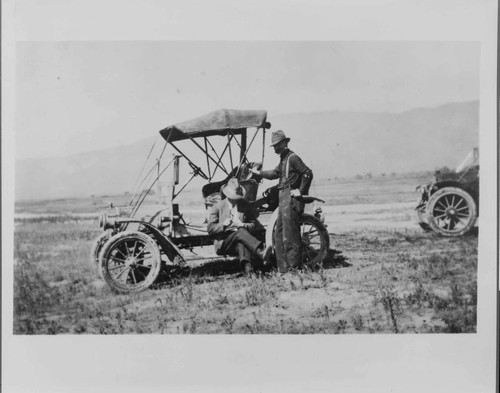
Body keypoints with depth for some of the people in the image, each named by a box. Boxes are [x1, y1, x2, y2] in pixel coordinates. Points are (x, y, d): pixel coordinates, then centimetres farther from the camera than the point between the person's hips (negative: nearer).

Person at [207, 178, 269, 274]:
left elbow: (255, 225, 12)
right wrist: (224, 225, -13)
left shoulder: (245, 206, 17)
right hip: (223, 244, -1)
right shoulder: (218, 206, 11)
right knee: (241, 232, -33)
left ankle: (246, 264, -59)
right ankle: (260, 252, -52)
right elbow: (210, 228, 5)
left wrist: (243, 225, -8)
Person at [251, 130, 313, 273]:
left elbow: (308, 173, -17)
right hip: (283, 198, 10)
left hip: (291, 198, -10)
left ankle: (294, 265, -2)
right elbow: (274, 173, 29)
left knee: (290, 235, -8)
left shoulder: (292, 157, -10)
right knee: (279, 234, 11)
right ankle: (283, 266, 16)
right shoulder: (283, 159, 18)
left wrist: (301, 191, -15)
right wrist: (258, 172, 27)